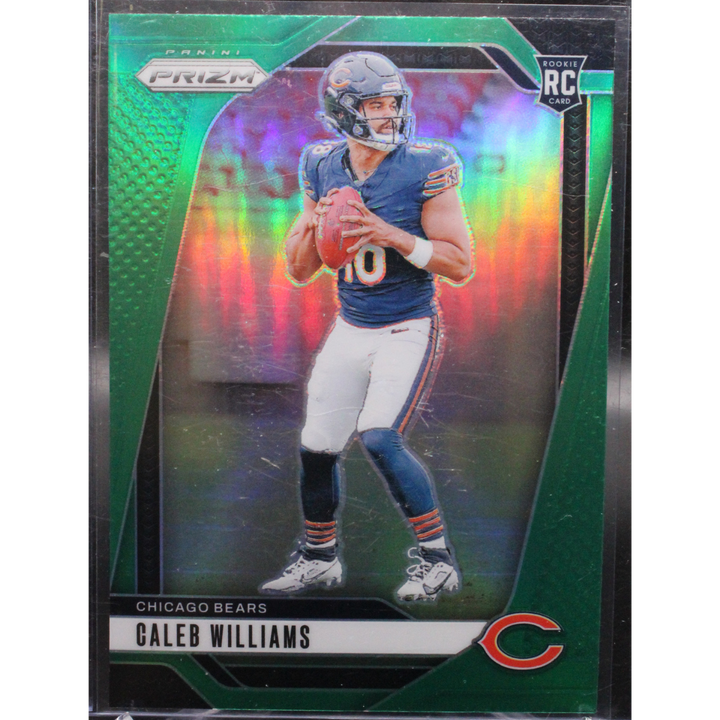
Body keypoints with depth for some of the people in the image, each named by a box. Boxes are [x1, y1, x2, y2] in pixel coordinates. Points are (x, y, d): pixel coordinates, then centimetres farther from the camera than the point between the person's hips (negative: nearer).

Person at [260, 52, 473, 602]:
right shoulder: (323, 169, 2)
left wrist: (390, 235, -24)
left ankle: (438, 561, 0)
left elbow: (460, 265, -14)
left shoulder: (424, 168, -12)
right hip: (350, 330, 5)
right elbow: (299, 271, 6)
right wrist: (317, 222, -13)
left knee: (380, 437, -20)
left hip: (410, 330, -5)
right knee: (318, 447, 9)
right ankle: (320, 558, 32)